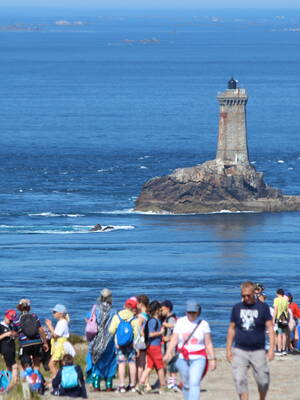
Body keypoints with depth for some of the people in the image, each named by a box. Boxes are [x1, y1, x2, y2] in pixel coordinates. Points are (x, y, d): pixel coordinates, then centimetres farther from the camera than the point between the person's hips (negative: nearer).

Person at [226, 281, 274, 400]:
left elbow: (270, 327, -3)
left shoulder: (263, 307, 0)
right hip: (240, 351, 1)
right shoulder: (237, 308, 7)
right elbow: (232, 329, 14)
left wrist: (271, 348, -13)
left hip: (258, 351, -1)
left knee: (263, 381, 1)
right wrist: (228, 350, 11)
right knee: (240, 380, -12)